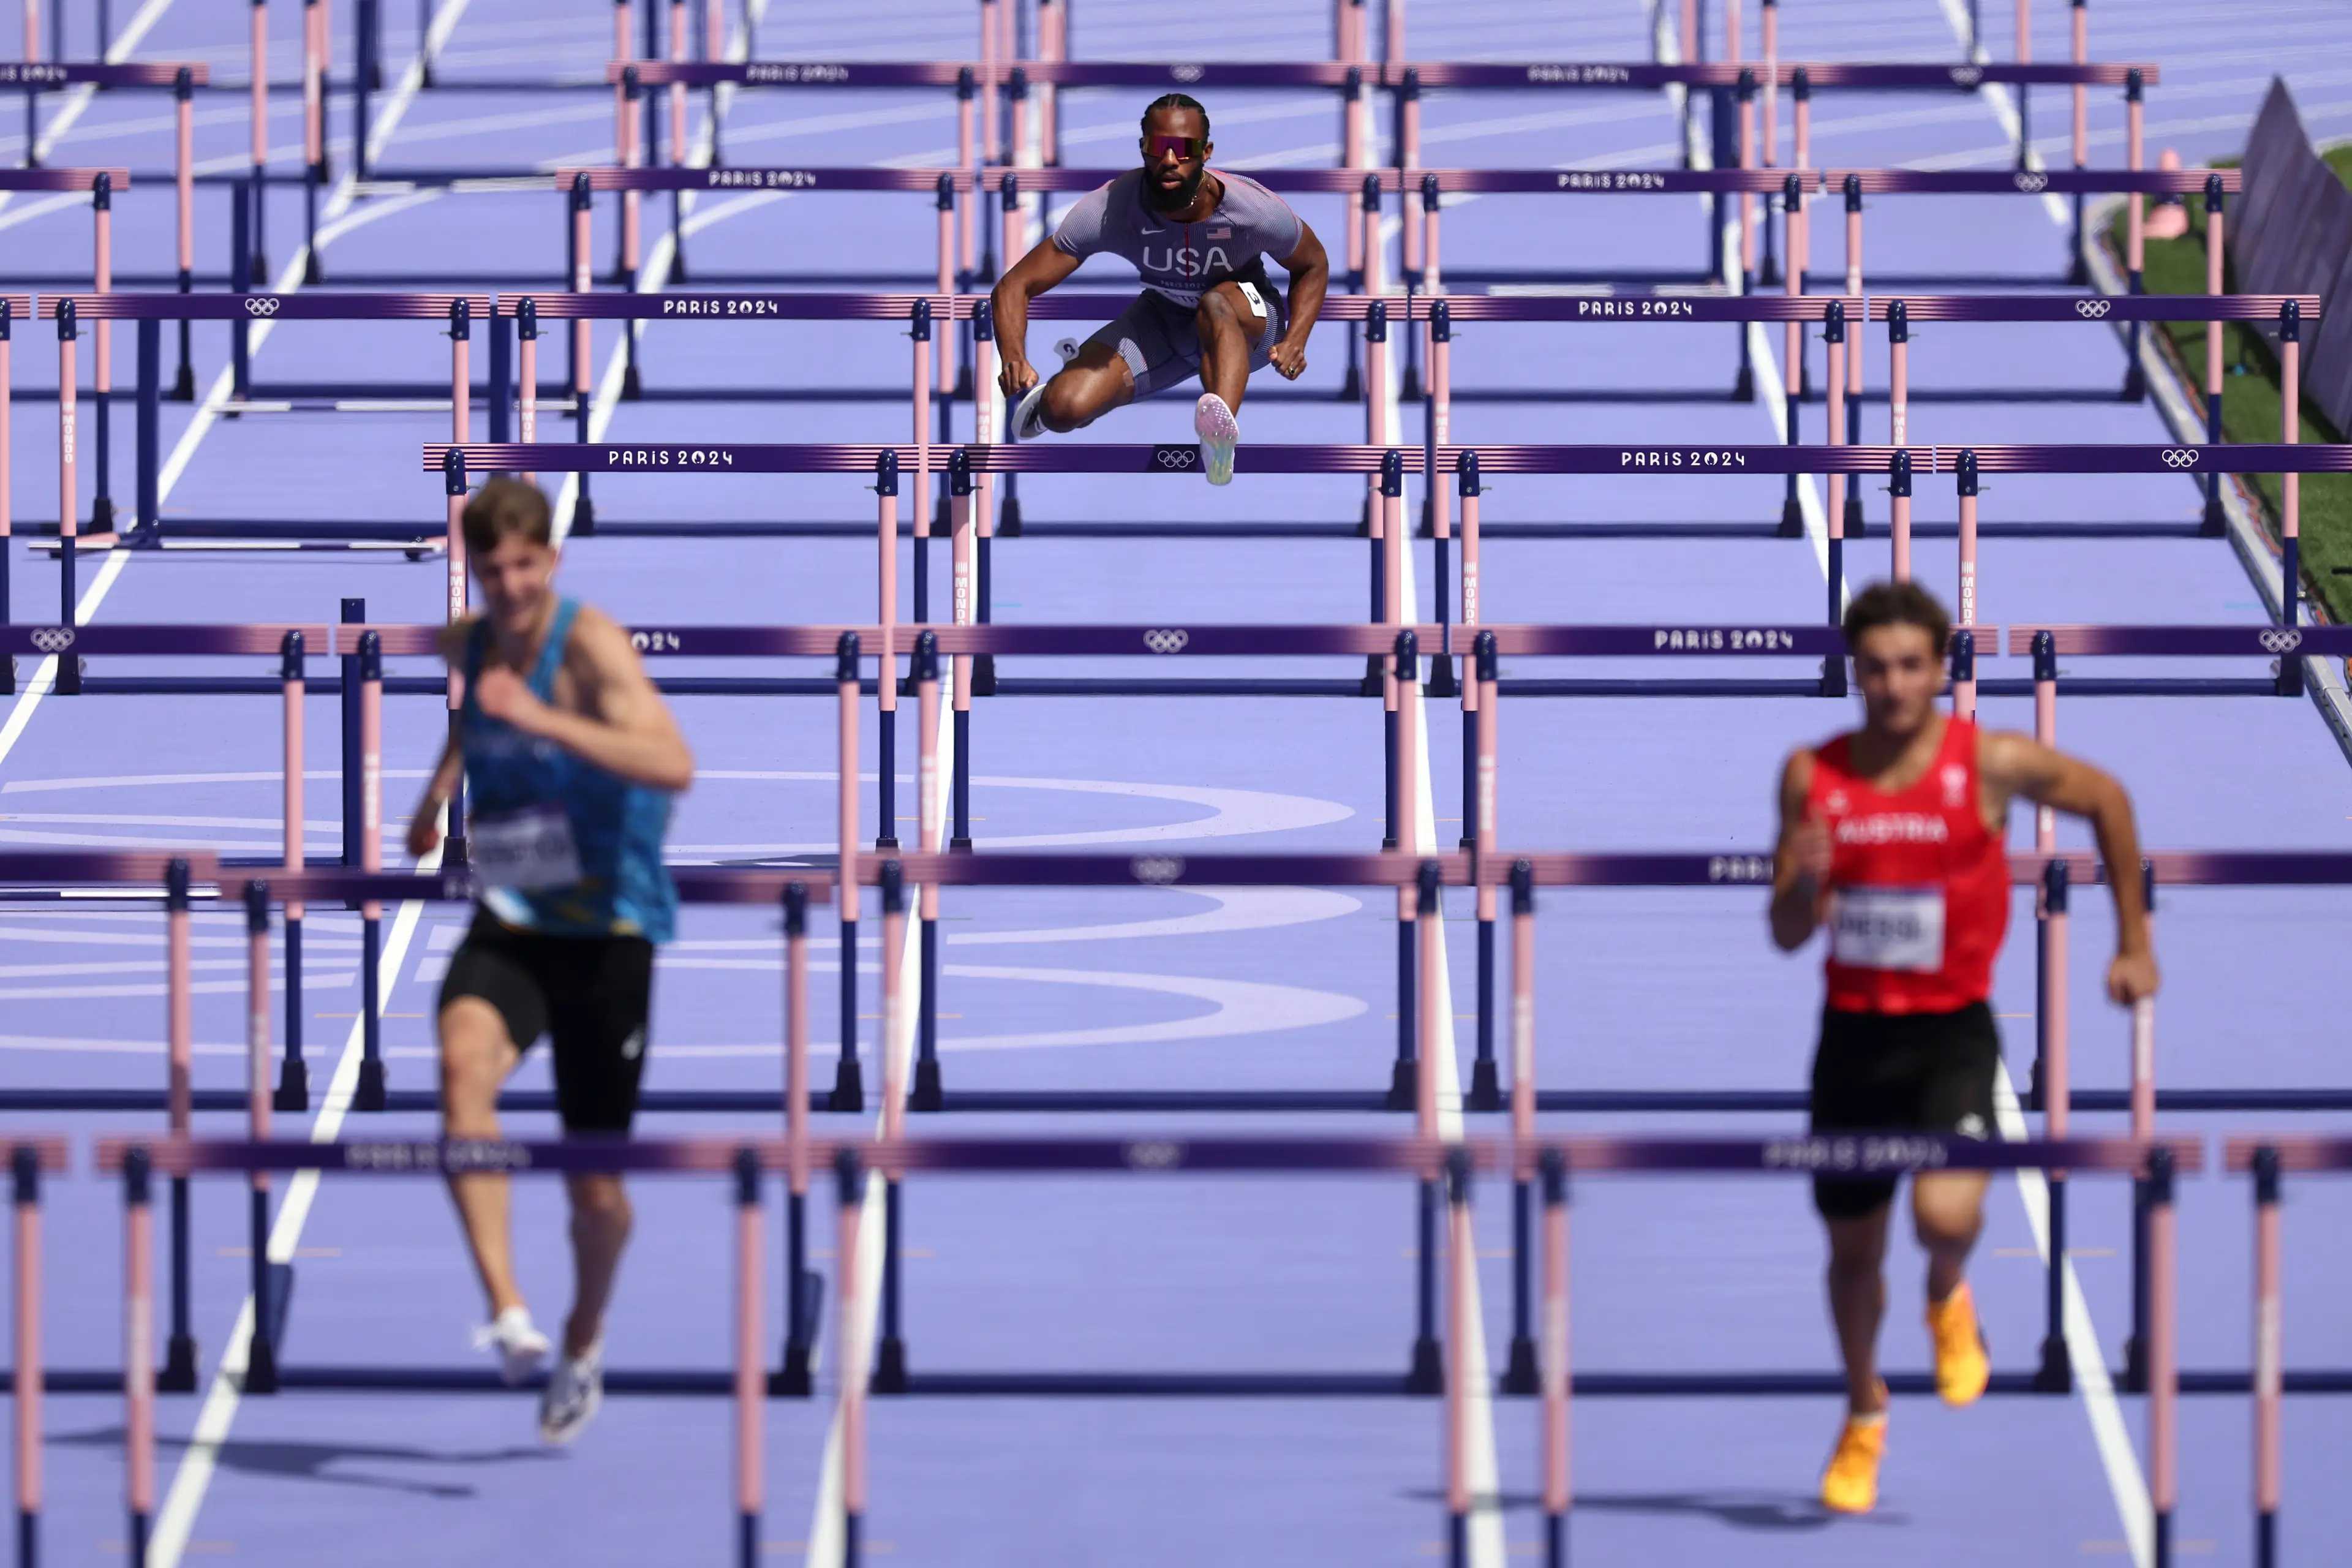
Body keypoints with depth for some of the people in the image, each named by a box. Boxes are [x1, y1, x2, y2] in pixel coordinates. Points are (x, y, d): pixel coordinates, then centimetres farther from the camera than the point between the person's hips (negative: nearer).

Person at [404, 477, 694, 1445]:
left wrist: (541, 720, -38)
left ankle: (584, 1343, 39)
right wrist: (442, 786, 14)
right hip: (507, 930, 4)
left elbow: (674, 766, -33)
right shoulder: (468, 644, 3)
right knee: (465, 1057, -32)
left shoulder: (591, 646, -16)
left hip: (607, 936, -4)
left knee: (595, 1188, 5)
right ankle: (508, 1317, -42)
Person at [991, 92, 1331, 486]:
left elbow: (1314, 267, -4)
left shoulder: (1256, 210, -26)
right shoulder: (1108, 211, -26)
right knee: (1064, 409, -18)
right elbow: (1014, 286, -21)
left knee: (1216, 304, -39)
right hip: (1161, 317, 2)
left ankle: (1222, 437, -61)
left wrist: (1295, 342, -23)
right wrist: (1014, 358, -42)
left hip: (1248, 323, -2)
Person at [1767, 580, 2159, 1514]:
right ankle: (1864, 1415, 40)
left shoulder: (1991, 763, -8)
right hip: (1853, 1034, 3)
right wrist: (1804, 884, -21)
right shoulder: (1812, 777, -1)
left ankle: (1948, 1300, 13)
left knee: (1946, 1214, -25)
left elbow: (2107, 798, 10)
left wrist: (2134, 943, 13)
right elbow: (1786, 936, 3)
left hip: (1952, 1033, -3)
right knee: (1852, 1248, 13)